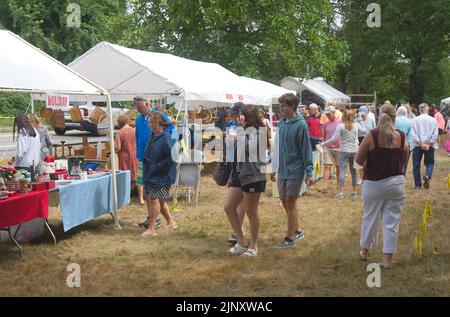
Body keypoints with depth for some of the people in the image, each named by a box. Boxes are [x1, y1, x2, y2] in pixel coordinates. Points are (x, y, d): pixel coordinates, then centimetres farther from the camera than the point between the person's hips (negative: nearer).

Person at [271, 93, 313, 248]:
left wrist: (309, 173, -13)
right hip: (282, 170, 7)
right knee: (284, 201, 12)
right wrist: (274, 169, 15)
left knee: (290, 202, -2)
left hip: (295, 170, -7)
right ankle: (297, 230, 29)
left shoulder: (300, 125, -13)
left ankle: (290, 238, 7)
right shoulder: (282, 122, 6)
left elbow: (306, 149, -12)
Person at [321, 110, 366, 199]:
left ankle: (341, 192, -10)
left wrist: (324, 144, 0)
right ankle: (354, 192, 19)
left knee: (342, 171, -4)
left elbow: (334, 139, -11)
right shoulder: (356, 125, 2)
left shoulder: (341, 126, -9)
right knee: (353, 171, 13)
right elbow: (363, 130, 23)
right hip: (354, 151, 4)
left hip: (344, 151, -4)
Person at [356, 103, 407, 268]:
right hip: (396, 182, 1)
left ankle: (365, 252, 32)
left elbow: (358, 160, -8)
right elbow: (403, 161, 7)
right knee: (391, 221, 7)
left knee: (370, 218, 16)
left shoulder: (371, 136, -12)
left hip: (373, 183, -1)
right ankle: (387, 259, 9)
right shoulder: (401, 136, -5)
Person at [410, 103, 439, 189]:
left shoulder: (414, 120, -3)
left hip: (417, 146, 0)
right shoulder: (433, 120, -2)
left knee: (416, 165, 10)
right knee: (430, 163, 15)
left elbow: (413, 134, -11)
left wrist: (421, 144, -10)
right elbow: (435, 134, -8)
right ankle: (427, 176, -13)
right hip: (430, 146, 0)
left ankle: (417, 185, 12)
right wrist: (428, 144, -8)